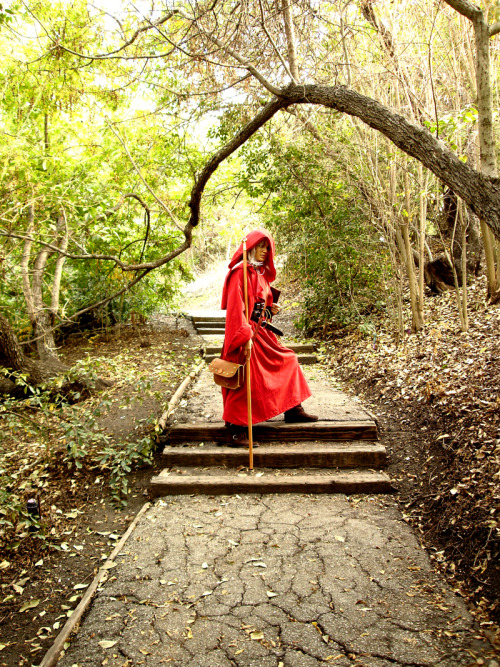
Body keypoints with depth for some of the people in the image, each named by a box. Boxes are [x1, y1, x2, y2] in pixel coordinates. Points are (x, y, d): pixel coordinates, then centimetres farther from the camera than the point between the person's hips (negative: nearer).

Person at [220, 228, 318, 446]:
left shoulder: (262, 273, 15)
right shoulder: (240, 272, -12)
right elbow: (236, 306, -20)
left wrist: (271, 308, 8)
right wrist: (245, 336, -26)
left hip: (262, 331, 10)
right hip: (246, 333, -10)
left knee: (287, 360, 15)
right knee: (245, 380, -7)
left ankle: (293, 410, 27)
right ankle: (237, 430, 2)